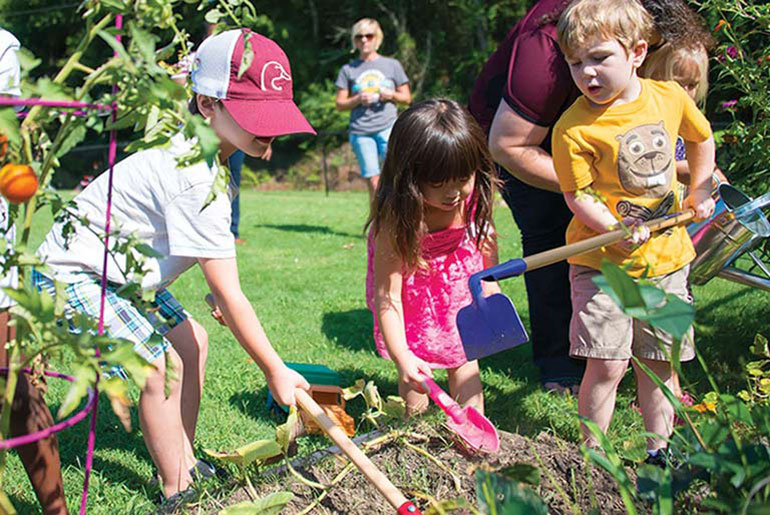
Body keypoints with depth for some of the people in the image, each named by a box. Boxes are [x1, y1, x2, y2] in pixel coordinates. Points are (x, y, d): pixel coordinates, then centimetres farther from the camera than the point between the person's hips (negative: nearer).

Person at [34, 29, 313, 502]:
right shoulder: (196, 180, -32)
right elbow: (230, 297, -27)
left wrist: (220, 284, 10)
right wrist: (275, 370, -19)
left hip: (119, 270, 10)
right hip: (71, 276, -10)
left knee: (191, 340, 6)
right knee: (159, 365, -17)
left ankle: (185, 465, 17)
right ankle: (176, 492, -2)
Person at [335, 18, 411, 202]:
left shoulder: (392, 65, 11)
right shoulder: (348, 70, 12)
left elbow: (407, 98, 14)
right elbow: (340, 104, 11)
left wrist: (392, 95, -7)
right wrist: (358, 100, -8)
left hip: (388, 127, -1)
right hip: (361, 131, 1)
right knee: (373, 182, -1)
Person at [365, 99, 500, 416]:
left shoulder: (474, 195, -25)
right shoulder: (396, 221, -38)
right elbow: (387, 294, -38)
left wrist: (490, 282, 8)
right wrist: (401, 356, -46)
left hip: (460, 282, 4)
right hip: (413, 290, -4)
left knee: (464, 359, 13)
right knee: (415, 370, -2)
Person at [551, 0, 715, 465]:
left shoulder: (671, 98, -2)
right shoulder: (574, 129, -15)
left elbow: (701, 138, 19)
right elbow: (579, 196, -12)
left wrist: (699, 193, 18)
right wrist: (615, 230, -26)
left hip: (666, 257, 4)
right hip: (602, 262, -4)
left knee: (661, 360, 12)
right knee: (606, 364, -7)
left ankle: (659, 450, 28)